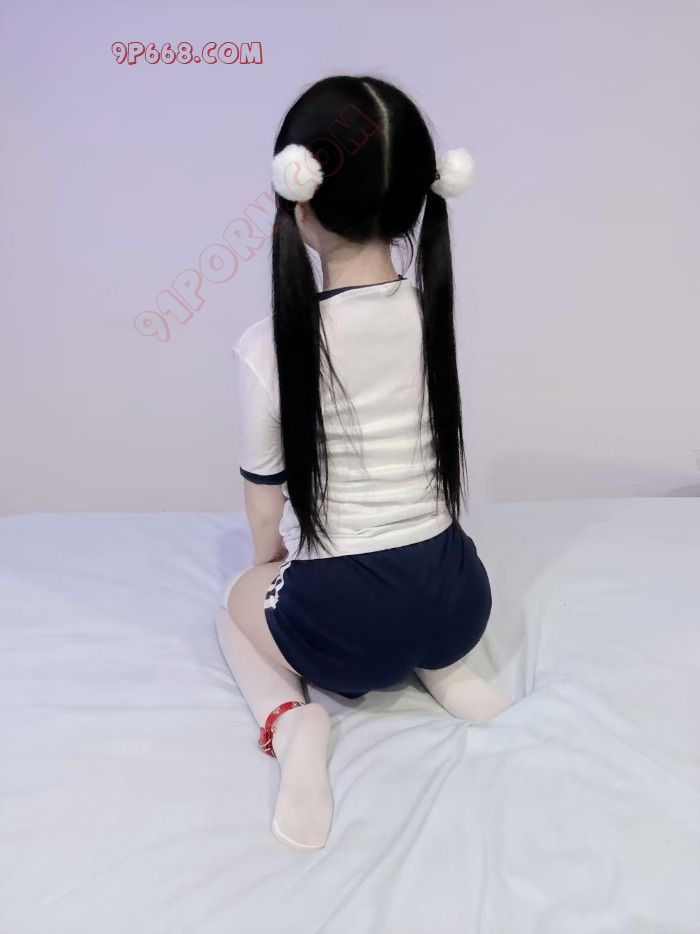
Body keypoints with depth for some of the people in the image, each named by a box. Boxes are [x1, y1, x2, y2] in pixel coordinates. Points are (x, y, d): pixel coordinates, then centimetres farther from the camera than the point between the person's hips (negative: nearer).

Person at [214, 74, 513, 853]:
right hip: (460, 597, 5)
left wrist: (269, 562, 19)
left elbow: (266, 495, -3)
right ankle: (444, 665, 14)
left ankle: (291, 718, 1)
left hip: (342, 623, -4)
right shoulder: (437, 314, -4)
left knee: (235, 601, 29)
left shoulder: (268, 347, -16)